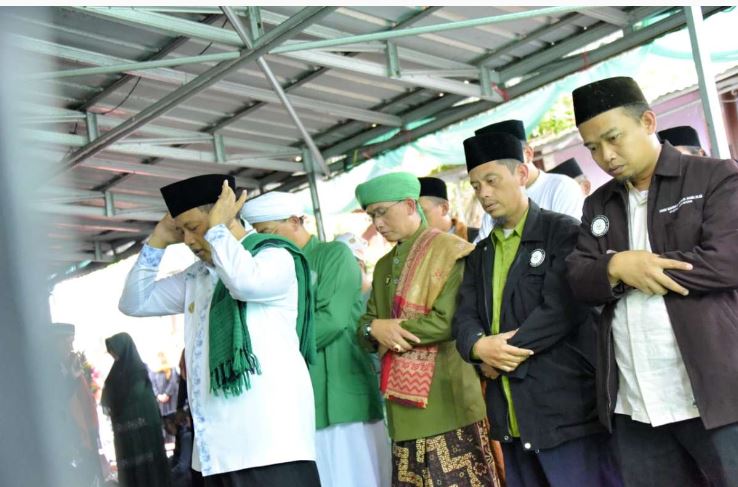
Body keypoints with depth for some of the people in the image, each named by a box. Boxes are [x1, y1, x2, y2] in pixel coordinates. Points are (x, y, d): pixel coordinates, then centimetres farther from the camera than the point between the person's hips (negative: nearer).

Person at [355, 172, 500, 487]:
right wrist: (374, 329, -8)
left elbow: (448, 321, -15)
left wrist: (389, 329, -8)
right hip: (405, 408, 7)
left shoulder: (451, 252, -5)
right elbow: (366, 323, 16)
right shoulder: (384, 266, 19)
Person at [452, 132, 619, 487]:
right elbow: (465, 317, 7)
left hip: (566, 407, -6)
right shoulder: (480, 254, 19)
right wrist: (480, 346, -16)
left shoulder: (562, 233, -3)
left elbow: (561, 311, -15)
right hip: (511, 415, 7)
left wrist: (498, 356, -11)